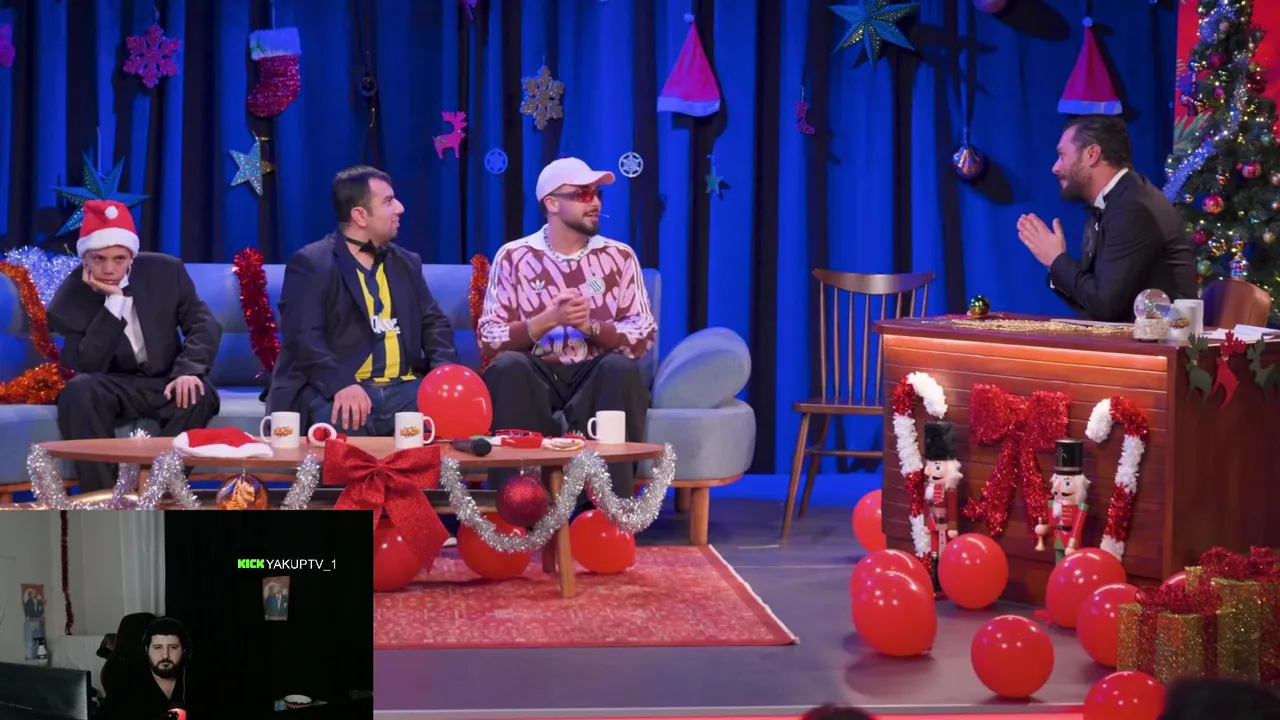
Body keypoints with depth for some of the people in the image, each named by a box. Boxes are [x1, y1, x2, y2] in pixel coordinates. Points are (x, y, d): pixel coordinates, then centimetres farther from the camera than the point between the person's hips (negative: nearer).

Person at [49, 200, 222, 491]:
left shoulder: (166, 271, -5)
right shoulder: (69, 299, -11)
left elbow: (204, 324, -5)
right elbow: (87, 367, -20)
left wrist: (188, 370, -25)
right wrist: (113, 301, -26)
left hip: (165, 383, 1)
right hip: (111, 389, -1)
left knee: (198, 394, -32)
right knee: (78, 391, -33)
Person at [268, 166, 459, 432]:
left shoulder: (407, 263, 22)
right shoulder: (309, 264, 1)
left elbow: (434, 322, 20)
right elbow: (303, 335, -12)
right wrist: (341, 383, -29)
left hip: (403, 389, 6)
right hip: (337, 391, -6)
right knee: (345, 421, -39)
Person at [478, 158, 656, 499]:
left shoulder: (619, 256, 8)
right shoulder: (513, 256, 5)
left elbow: (643, 337, 1)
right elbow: (488, 340, -3)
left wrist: (590, 326, -16)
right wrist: (547, 320, -18)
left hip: (596, 377, 1)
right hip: (535, 376, -1)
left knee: (620, 367, -32)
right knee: (508, 366, -33)